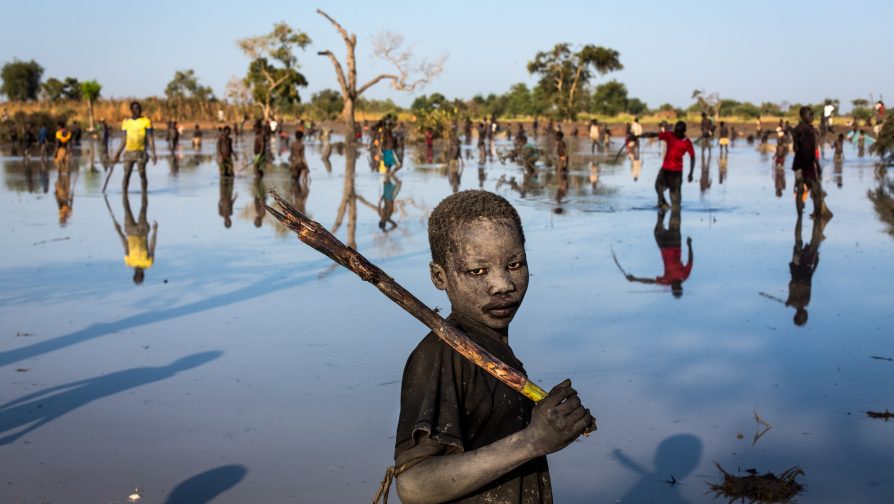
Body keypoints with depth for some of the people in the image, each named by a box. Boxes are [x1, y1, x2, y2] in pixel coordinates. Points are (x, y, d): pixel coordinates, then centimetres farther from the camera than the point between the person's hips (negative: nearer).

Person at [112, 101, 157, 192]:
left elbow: (150, 138, -4)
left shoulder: (146, 121, 0)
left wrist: (154, 153, -13)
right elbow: (125, 140, 13)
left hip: (141, 152, -3)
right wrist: (118, 154, 11)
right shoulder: (126, 122, 9)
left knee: (142, 174, -5)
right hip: (128, 152, 3)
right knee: (126, 175, -2)